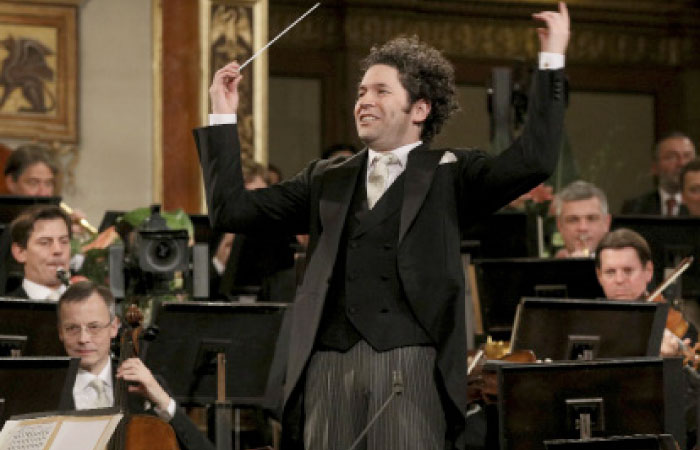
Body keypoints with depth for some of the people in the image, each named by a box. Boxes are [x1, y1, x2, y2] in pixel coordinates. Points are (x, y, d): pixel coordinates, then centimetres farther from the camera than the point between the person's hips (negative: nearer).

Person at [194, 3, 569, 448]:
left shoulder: (449, 176, 9)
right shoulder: (328, 180, 21)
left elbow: (533, 160, -6)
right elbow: (231, 209, 16)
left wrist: (551, 61, -7)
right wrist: (223, 117, 14)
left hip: (412, 364, -3)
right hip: (329, 365, 4)